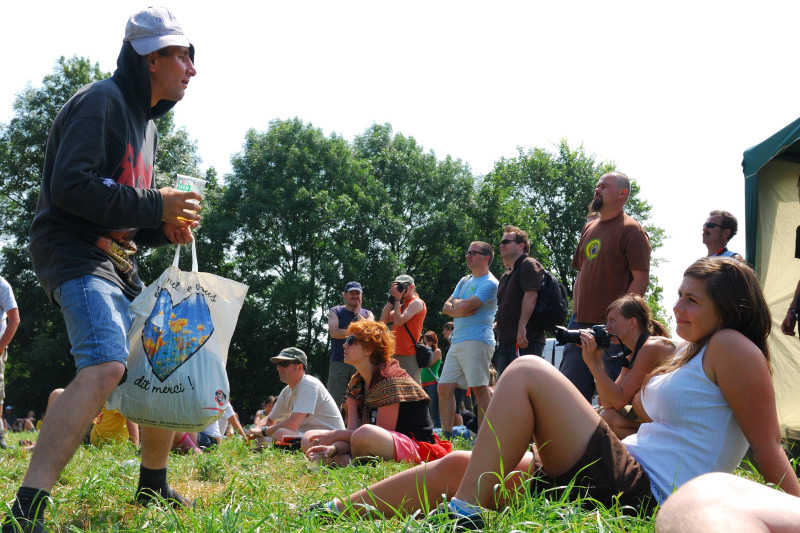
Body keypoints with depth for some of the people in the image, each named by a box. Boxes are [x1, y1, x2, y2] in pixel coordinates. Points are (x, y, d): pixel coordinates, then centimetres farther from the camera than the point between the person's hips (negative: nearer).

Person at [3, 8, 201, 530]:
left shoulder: (145, 123, 21)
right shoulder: (100, 101, -9)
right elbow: (71, 186, -22)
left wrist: (166, 228, 6)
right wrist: (155, 207, -19)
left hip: (119, 262, 10)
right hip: (75, 252, -10)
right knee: (107, 363, -31)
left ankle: (154, 488, 29)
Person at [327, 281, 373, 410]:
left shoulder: (367, 314, 16)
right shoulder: (335, 312, 10)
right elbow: (334, 332, -8)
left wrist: (357, 314, 2)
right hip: (339, 362, -2)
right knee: (334, 400, -6)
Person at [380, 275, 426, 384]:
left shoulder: (417, 303, -4)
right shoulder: (402, 306, 22)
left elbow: (399, 321, -16)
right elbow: (384, 320, 12)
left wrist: (397, 299, -6)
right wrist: (391, 299, 9)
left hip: (408, 355, -9)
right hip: (396, 354, 9)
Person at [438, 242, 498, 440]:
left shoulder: (489, 283, -5)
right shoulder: (464, 281, 23)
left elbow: (465, 306, -17)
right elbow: (446, 308, 15)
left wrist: (456, 303, 5)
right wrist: (461, 310, -5)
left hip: (477, 340, -9)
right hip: (456, 342, 9)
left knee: (479, 389, -10)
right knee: (444, 388, 4)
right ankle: (447, 435, 8)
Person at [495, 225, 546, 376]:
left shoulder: (528, 265, -6)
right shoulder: (506, 275, 26)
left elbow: (531, 296, -19)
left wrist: (522, 327, -27)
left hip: (525, 341, -10)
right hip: (506, 341, 10)